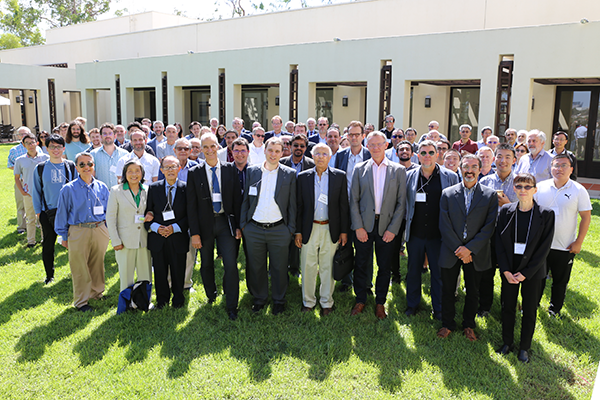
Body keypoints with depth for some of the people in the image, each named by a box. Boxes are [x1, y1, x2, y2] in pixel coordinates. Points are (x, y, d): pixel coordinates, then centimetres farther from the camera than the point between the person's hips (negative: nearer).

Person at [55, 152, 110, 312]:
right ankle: (81, 301, 19)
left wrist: (107, 229, 11)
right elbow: (62, 214, 2)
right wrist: (64, 236, 4)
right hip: (78, 232, -2)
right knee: (80, 268, 4)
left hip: (100, 231, 3)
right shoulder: (69, 189, -3)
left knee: (98, 265, 15)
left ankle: (97, 293, 35)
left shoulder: (102, 187, 5)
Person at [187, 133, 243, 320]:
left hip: (226, 222, -1)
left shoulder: (230, 169, 1)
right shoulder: (194, 173, -1)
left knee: (231, 265, -5)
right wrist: (194, 233, -7)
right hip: (205, 223, 1)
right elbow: (191, 205, -2)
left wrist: (238, 225, -1)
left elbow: (237, 199, 3)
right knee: (207, 264, 16)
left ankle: (231, 306, 8)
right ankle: (211, 295, 40)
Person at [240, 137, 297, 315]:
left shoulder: (289, 174, 1)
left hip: (279, 230, -1)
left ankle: (279, 300, 27)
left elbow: (292, 204, 2)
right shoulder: (252, 171, 5)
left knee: (279, 268, 8)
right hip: (254, 229, 2)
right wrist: (242, 224, 3)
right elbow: (246, 199, 8)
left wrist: (291, 228, -2)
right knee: (256, 267, 12)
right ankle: (259, 298, 31)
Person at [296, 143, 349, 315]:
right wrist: (297, 231, 0)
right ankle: (308, 301, 24)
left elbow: (344, 205, 2)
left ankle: (326, 302, 25)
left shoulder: (340, 176, 2)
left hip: (331, 229, 0)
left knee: (328, 268, 9)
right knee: (308, 267, 6)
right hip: (309, 229, 1)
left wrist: (344, 231, -1)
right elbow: (299, 206, 4)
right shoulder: (303, 177, 3)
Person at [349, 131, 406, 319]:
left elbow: (401, 203, 0)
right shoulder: (360, 169, 4)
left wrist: (393, 229, -7)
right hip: (364, 225, 0)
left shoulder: (398, 170, 3)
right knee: (361, 265, 8)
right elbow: (354, 200, 2)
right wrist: (358, 226, -6)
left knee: (384, 267, 9)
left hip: (387, 227, 0)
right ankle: (360, 300, 26)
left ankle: (380, 303, 25)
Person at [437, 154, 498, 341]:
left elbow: (489, 227, -7)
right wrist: (458, 250, -12)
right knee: (448, 290, 11)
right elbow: (444, 225, -5)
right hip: (451, 252, 0)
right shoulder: (447, 193, 0)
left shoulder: (490, 195, -2)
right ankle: (447, 324, 30)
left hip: (475, 254, 0)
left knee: (473, 292, 13)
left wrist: (469, 248, -15)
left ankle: (468, 325, 33)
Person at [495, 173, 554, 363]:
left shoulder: (546, 214, -9)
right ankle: (507, 342, 32)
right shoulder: (506, 211, -4)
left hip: (532, 271, -2)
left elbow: (544, 247, -9)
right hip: (509, 269, 2)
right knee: (508, 306, 13)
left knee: (529, 310, 10)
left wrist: (525, 273, -13)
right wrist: (506, 271, -9)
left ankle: (525, 347, 28)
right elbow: (499, 242, -2)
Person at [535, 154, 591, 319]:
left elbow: (586, 217, -4)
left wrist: (579, 242, -7)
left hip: (565, 247, -1)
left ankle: (555, 308, 34)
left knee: (560, 281, 13)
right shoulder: (541, 187, -1)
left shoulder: (579, 191, -6)